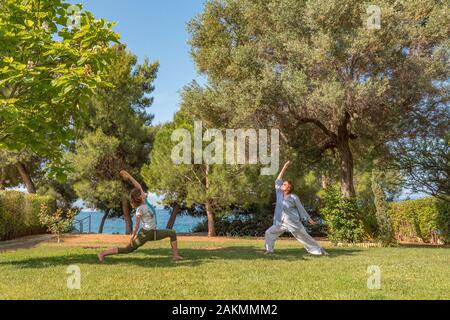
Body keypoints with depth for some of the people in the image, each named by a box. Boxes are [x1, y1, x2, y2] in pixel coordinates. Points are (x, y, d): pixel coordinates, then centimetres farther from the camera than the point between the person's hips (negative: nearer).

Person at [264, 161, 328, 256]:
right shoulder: (279, 194, 1)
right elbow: (278, 180, -2)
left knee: (305, 237, 3)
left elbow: (301, 209, -2)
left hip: (293, 223, -4)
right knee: (269, 233, -4)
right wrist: (285, 167, -5)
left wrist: (309, 219, 2)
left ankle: (320, 251, 14)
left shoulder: (294, 198, -11)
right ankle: (269, 250, 6)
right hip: (280, 223, 4)